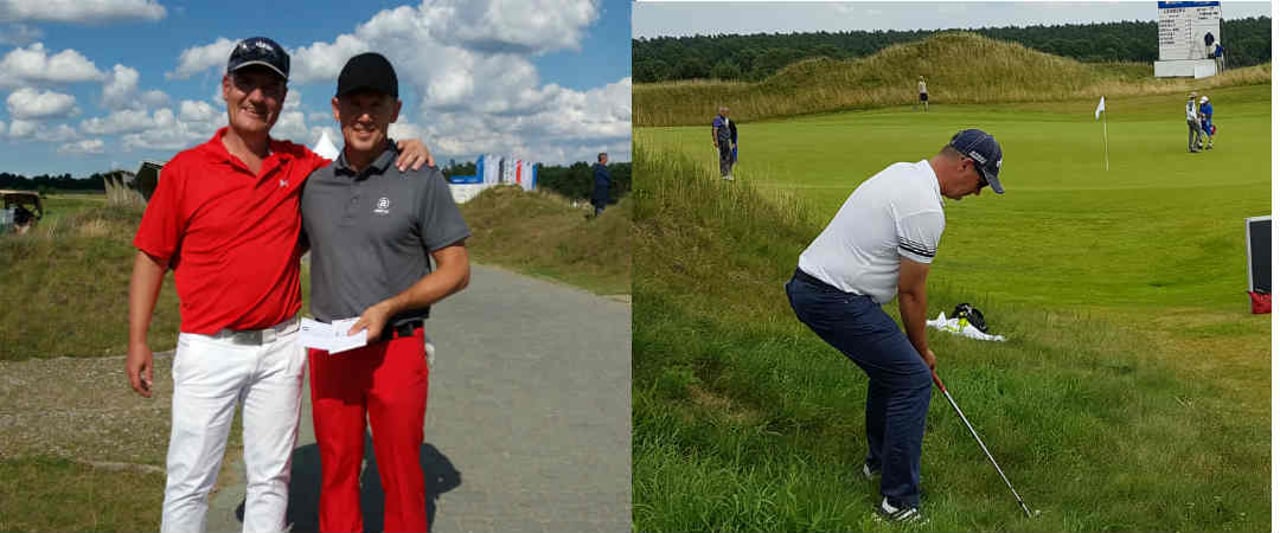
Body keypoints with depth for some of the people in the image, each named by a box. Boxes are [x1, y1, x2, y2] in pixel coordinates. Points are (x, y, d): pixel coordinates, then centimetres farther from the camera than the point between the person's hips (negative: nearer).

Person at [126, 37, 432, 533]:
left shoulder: (302, 166, 4)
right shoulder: (185, 168, -4)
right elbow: (151, 258, 1)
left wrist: (407, 152, -4)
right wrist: (137, 341, -2)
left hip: (280, 347, 3)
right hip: (209, 348, -3)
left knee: (271, 478, 13)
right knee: (189, 481, 3)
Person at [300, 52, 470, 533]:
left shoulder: (421, 180, -4)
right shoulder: (314, 183, 7)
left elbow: (456, 271, -3)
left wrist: (387, 308, -14)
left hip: (396, 348, -3)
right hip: (328, 349, 4)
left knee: (401, 476, 4)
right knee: (336, 474, 12)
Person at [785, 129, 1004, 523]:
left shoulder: (903, 172, 14)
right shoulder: (926, 209, -17)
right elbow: (911, 292, -9)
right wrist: (923, 349, 7)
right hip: (837, 300, -10)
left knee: (892, 363, 25)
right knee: (912, 379, -7)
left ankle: (880, 459, 39)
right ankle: (898, 502, -6)